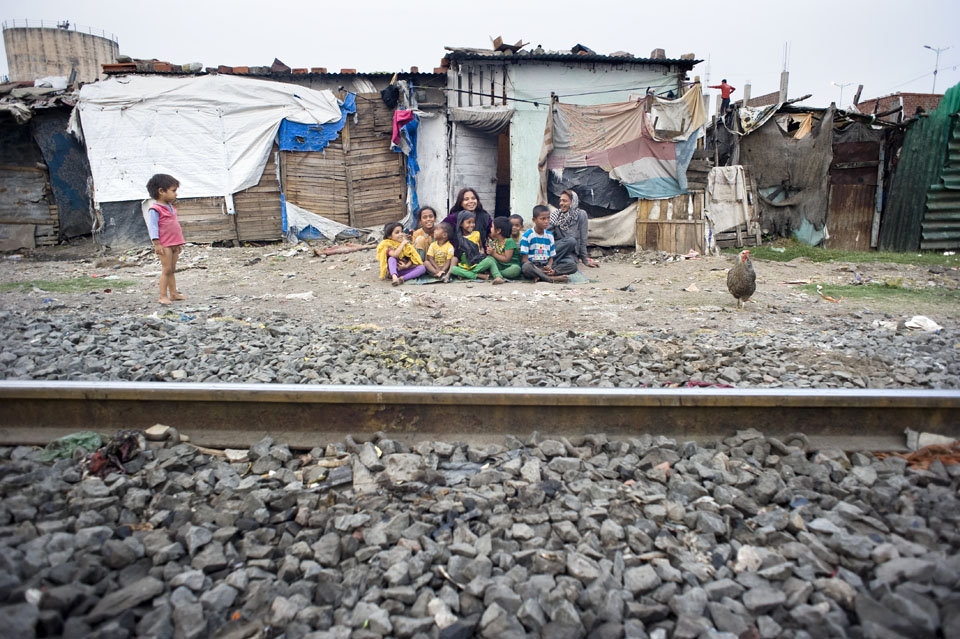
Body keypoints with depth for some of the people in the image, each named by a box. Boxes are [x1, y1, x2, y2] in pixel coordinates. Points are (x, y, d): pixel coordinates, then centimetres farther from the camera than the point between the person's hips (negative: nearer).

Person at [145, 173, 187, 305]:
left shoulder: (170, 207, 17)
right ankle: (163, 296, -4)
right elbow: (152, 226, -15)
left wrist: (179, 243, 24)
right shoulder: (155, 209, -11)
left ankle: (173, 293, 17)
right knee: (166, 270, -8)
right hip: (164, 245, -8)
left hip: (174, 244, 8)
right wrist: (157, 243, -21)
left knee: (172, 270, 12)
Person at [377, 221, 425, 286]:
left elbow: (411, 257, 3)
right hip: (393, 270, -4)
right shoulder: (387, 245, -8)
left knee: (422, 268, -19)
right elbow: (395, 255, -28)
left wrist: (407, 265, -17)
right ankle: (394, 277, -53)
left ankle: (402, 278, -36)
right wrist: (402, 244, -20)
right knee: (392, 259, -32)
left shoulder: (405, 243, 7)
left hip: (404, 270, 4)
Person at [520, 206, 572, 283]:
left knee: (573, 265, -14)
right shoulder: (527, 235, -2)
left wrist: (549, 266, -9)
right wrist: (538, 270, -21)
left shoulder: (549, 236, 14)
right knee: (526, 267, -41)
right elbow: (524, 259, -8)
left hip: (546, 268, 6)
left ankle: (540, 276, -28)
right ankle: (552, 278, -34)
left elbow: (551, 257, 15)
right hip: (533, 267, -6)